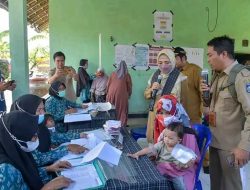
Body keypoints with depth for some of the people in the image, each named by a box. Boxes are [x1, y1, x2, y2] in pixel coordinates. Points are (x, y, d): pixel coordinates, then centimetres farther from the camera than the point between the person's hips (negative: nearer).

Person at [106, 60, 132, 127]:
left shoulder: (113, 74, 6)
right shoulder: (127, 75, 0)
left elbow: (108, 85, 9)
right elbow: (129, 87, 6)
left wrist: (108, 93, 22)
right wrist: (129, 94, 21)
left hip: (111, 94, 2)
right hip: (121, 95, -2)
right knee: (122, 110, 6)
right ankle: (122, 125, 8)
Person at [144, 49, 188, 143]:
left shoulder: (180, 77, -9)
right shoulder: (155, 75, 5)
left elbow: (183, 101, -2)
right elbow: (146, 95, 10)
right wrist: (152, 89, -10)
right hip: (155, 115, 4)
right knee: (153, 140, 12)